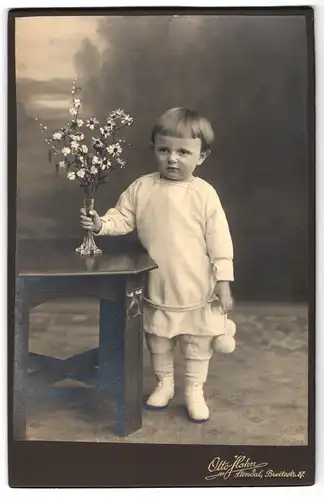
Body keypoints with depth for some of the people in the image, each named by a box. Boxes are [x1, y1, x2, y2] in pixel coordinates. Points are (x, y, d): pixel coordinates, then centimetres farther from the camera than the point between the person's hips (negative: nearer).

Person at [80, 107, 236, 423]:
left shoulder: (204, 194, -12)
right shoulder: (141, 188, -6)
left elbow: (219, 241, -10)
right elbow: (122, 219, 2)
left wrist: (224, 282, -11)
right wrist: (100, 224, -19)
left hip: (197, 289, -2)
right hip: (157, 287, 3)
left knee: (198, 343, 15)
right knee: (158, 342, 21)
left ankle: (194, 390, 36)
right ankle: (164, 383, 44)